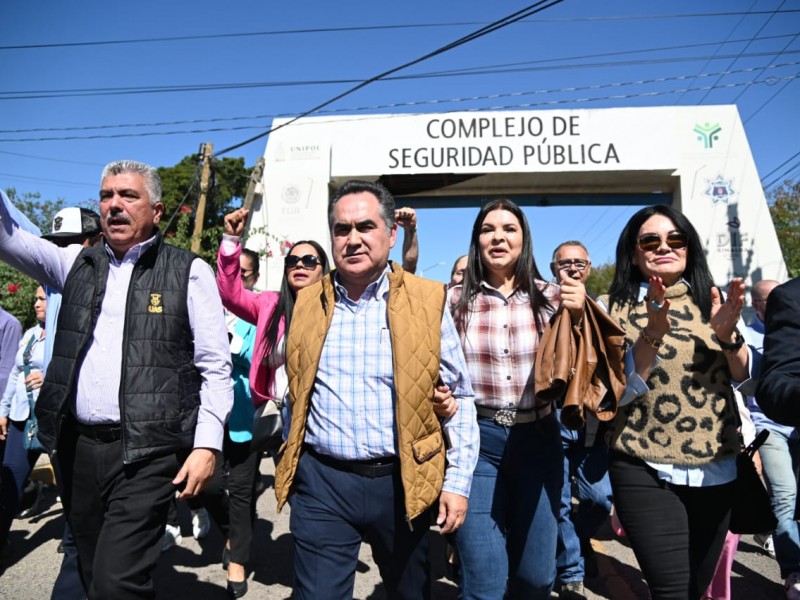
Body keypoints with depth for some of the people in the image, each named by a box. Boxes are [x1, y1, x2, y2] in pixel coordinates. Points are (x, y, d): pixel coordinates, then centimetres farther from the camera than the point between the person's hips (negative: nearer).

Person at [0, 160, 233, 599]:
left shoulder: (188, 272, -3)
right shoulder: (77, 263, 11)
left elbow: (216, 367, -6)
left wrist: (207, 444, -12)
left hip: (147, 452, -5)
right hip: (77, 446, 5)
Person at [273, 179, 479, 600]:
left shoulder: (428, 301, -5)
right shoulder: (306, 303, 3)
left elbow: (458, 396, -1)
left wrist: (458, 481, -4)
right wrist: (291, 468, 16)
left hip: (402, 482, 0)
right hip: (322, 482, 1)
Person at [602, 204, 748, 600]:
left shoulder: (710, 301, 5)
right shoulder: (615, 308, -6)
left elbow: (746, 380, 4)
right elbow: (618, 392, -14)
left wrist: (728, 334, -15)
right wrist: (653, 331, -27)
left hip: (717, 468, 5)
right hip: (645, 471, -4)